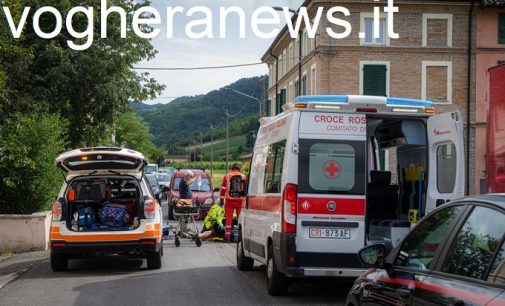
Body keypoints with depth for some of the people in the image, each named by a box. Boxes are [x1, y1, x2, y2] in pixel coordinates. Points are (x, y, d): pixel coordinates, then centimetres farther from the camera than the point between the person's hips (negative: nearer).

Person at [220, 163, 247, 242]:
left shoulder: (227, 176, 6)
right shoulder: (243, 177, 5)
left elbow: (223, 189, 6)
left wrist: (221, 200, 12)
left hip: (229, 200, 0)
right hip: (240, 200, 0)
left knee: (228, 218, 3)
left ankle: (227, 236, 0)